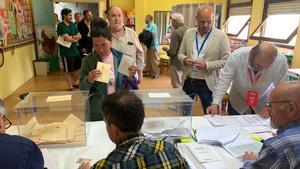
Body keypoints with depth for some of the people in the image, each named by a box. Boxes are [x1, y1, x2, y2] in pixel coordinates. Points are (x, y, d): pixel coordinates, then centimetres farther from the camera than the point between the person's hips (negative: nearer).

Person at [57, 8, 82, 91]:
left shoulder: (73, 24, 10)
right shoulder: (60, 26, -11)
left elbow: (79, 36, 3)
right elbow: (67, 38, -22)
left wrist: (71, 37, -16)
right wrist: (75, 39, -4)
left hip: (75, 50, 7)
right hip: (66, 52, -7)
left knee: (79, 68, 14)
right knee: (68, 71, 4)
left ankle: (74, 83, 34)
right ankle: (70, 87, 17)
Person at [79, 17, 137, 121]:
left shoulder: (120, 57, -5)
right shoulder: (88, 60, -8)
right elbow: (82, 87, -3)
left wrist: (130, 76, -16)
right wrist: (89, 80, -23)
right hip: (98, 110, -1)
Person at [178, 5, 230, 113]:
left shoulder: (221, 36, -7)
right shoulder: (188, 33, 4)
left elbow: (226, 60, -8)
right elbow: (180, 53, 10)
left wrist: (207, 65, -22)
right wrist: (184, 59, -13)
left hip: (207, 83, -3)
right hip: (188, 81, 4)